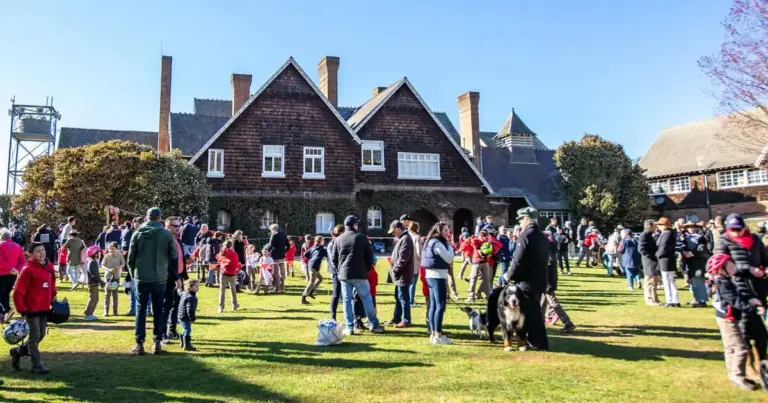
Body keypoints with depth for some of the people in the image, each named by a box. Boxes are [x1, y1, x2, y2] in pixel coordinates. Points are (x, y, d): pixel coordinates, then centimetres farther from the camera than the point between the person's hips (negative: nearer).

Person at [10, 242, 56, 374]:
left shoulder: (49, 266, 5)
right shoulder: (28, 270, -16)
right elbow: (18, 292, -15)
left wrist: (53, 296, 15)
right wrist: (22, 309, -14)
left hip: (44, 308, 7)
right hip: (32, 308, -7)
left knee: (41, 335, 14)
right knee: (35, 336, -1)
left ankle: (17, 351, 36)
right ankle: (37, 365, 8)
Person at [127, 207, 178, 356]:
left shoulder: (137, 233, -1)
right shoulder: (167, 234, -6)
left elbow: (131, 257, 1)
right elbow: (174, 256, -1)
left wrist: (133, 273, 14)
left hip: (141, 277, 1)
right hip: (159, 278, -1)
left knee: (141, 310, 8)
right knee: (158, 311, 9)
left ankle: (139, 344, 6)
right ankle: (157, 343, 10)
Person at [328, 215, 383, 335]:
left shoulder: (338, 239, 6)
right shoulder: (362, 237, -2)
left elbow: (333, 258, 8)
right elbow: (370, 256, -2)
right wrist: (367, 269, 11)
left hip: (344, 275, 2)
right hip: (360, 274, -2)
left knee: (347, 301, 7)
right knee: (367, 299, 6)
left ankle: (350, 328, 6)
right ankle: (374, 326, 9)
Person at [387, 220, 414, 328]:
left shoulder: (406, 239, -18)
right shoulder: (401, 238, 15)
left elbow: (403, 258, -24)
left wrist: (394, 270, -15)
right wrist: (394, 269, 11)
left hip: (403, 274, -10)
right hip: (400, 274, 10)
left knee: (403, 298, -2)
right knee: (398, 297, 18)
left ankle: (406, 320, 8)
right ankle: (396, 318, 29)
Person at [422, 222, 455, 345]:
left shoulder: (431, 242, 16)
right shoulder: (437, 243, -15)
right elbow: (449, 259, -14)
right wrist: (449, 245, -4)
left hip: (432, 275, 10)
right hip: (437, 276, -10)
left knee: (433, 305, 11)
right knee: (440, 306, -7)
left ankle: (433, 334, 15)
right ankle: (438, 335, -5)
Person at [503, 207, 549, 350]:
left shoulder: (526, 235, -16)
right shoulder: (542, 236, 12)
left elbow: (518, 260, -21)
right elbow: (543, 259, 16)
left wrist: (509, 275, -6)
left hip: (527, 281, -9)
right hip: (540, 280, 9)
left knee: (530, 312, 0)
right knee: (534, 311, 17)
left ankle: (539, 343, 6)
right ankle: (537, 341, 25)